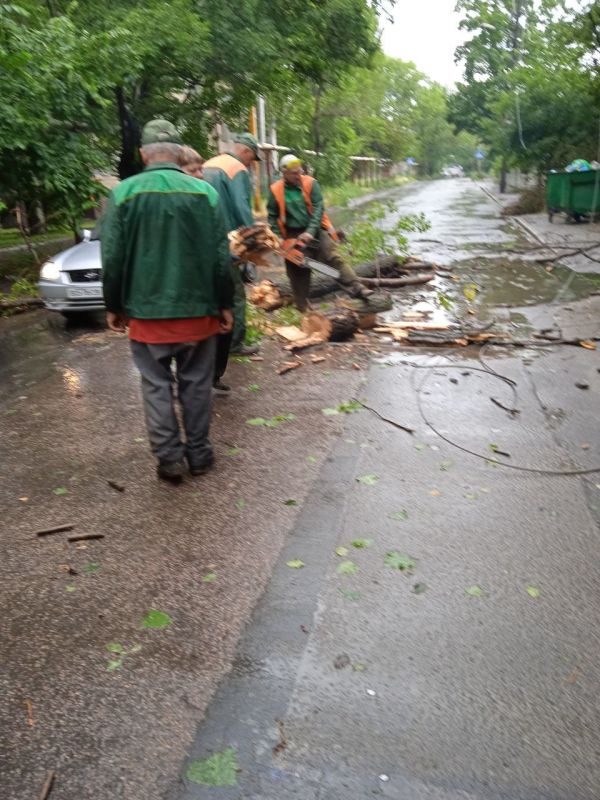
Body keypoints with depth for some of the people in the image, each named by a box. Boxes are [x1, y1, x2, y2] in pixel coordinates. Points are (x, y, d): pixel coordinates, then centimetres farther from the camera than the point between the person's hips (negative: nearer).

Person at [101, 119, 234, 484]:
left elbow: (112, 258, -2)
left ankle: (170, 457, 13)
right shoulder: (204, 191, -2)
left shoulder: (123, 193, -4)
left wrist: (114, 307, 8)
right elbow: (221, 256, -2)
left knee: (157, 386, 10)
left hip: (147, 311, 0)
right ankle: (199, 453, 20)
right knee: (197, 383, 11)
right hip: (197, 308, 1)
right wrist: (225, 304, 6)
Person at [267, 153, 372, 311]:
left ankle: (356, 288, -20)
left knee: (334, 257, -16)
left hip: (315, 230, -1)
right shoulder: (275, 190, -3)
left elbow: (318, 208, -12)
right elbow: (272, 217, 3)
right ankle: (302, 307, 18)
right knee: (297, 271, 7)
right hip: (293, 235, 1)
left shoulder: (310, 183, -5)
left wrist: (310, 232, -24)